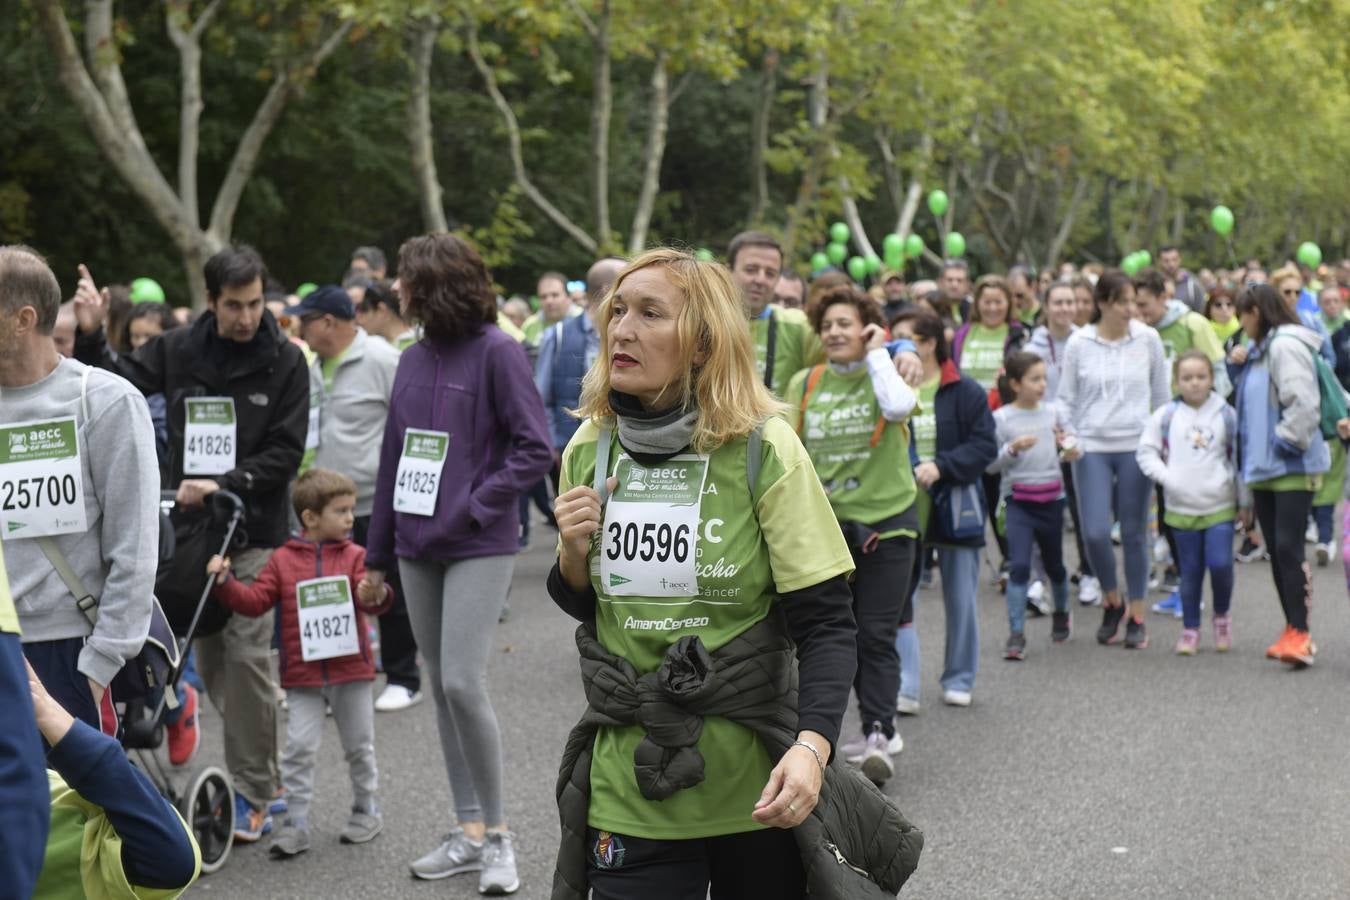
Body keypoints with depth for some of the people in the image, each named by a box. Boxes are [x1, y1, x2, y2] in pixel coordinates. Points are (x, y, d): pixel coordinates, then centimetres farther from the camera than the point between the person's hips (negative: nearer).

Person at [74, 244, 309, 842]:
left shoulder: (284, 362, -3)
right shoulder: (178, 351, 5)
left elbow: (285, 452, -6)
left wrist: (224, 485, -16)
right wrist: (91, 338, -4)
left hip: (256, 530, -3)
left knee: (246, 656, -8)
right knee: (210, 661, 6)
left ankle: (254, 794, 1)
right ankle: (262, 780, 20)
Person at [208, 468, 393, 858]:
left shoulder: (354, 556, 2)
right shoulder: (283, 561, 1)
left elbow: (371, 595, -11)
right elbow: (255, 600, -3)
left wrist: (375, 596, -35)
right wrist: (225, 583, -18)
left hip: (351, 670, 1)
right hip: (302, 676, -1)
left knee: (359, 746, 12)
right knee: (299, 748, -5)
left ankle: (366, 809, 29)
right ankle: (296, 822, 2)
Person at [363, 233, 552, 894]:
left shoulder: (496, 353, -8)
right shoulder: (413, 359, 11)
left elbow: (535, 448, -11)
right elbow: (393, 458, 15)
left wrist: (476, 505, -17)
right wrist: (377, 554, 16)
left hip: (479, 548, -7)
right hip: (418, 548, 7)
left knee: (463, 683, -14)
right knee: (441, 689, 9)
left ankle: (497, 834, 0)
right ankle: (470, 832, 17)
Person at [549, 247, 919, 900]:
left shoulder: (763, 449, -11)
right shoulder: (590, 448, 1)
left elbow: (826, 623, -12)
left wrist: (812, 745, -28)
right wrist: (573, 555, -8)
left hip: (755, 786, -2)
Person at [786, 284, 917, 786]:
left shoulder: (884, 373, -3)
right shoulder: (804, 383, 5)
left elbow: (899, 406, -27)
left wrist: (877, 354, -16)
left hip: (886, 520, -4)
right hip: (828, 523, 4)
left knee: (877, 633, -8)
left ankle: (878, 736, -7)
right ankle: (879, 728, 22)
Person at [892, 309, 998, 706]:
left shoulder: (965, 392, -6)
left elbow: (985, 446, -9)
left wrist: (941, 466, -22)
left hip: (955, 506, -1)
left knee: (960, 600, 9)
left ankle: (959, 680, 23)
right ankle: (902, 686, -1)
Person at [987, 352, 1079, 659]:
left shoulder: (1052, 412, 4)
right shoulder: (1001, 418, -6)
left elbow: (1069, 446, 15)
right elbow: (989, 463, -7)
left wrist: (1071, 451, -7)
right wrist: (1012, 449, -23)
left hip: (1052, 498, 3)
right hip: (1019, 500, -3)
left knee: (1054, 563, 16)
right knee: (1019, 565, -13)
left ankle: (1061, 613, 42)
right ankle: (1016, 634, -9)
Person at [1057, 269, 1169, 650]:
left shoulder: (1148, 339, 1)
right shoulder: (1079, 343, 0)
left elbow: (1161, 394, 10)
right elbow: (1066, 399, 8)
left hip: (1136, 447, 0)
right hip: (1091, 448, 0)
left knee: (1134, 533, 5)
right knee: (1095, 532, -9)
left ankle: (1136, 617, 16)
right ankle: (1111, 601, 17)